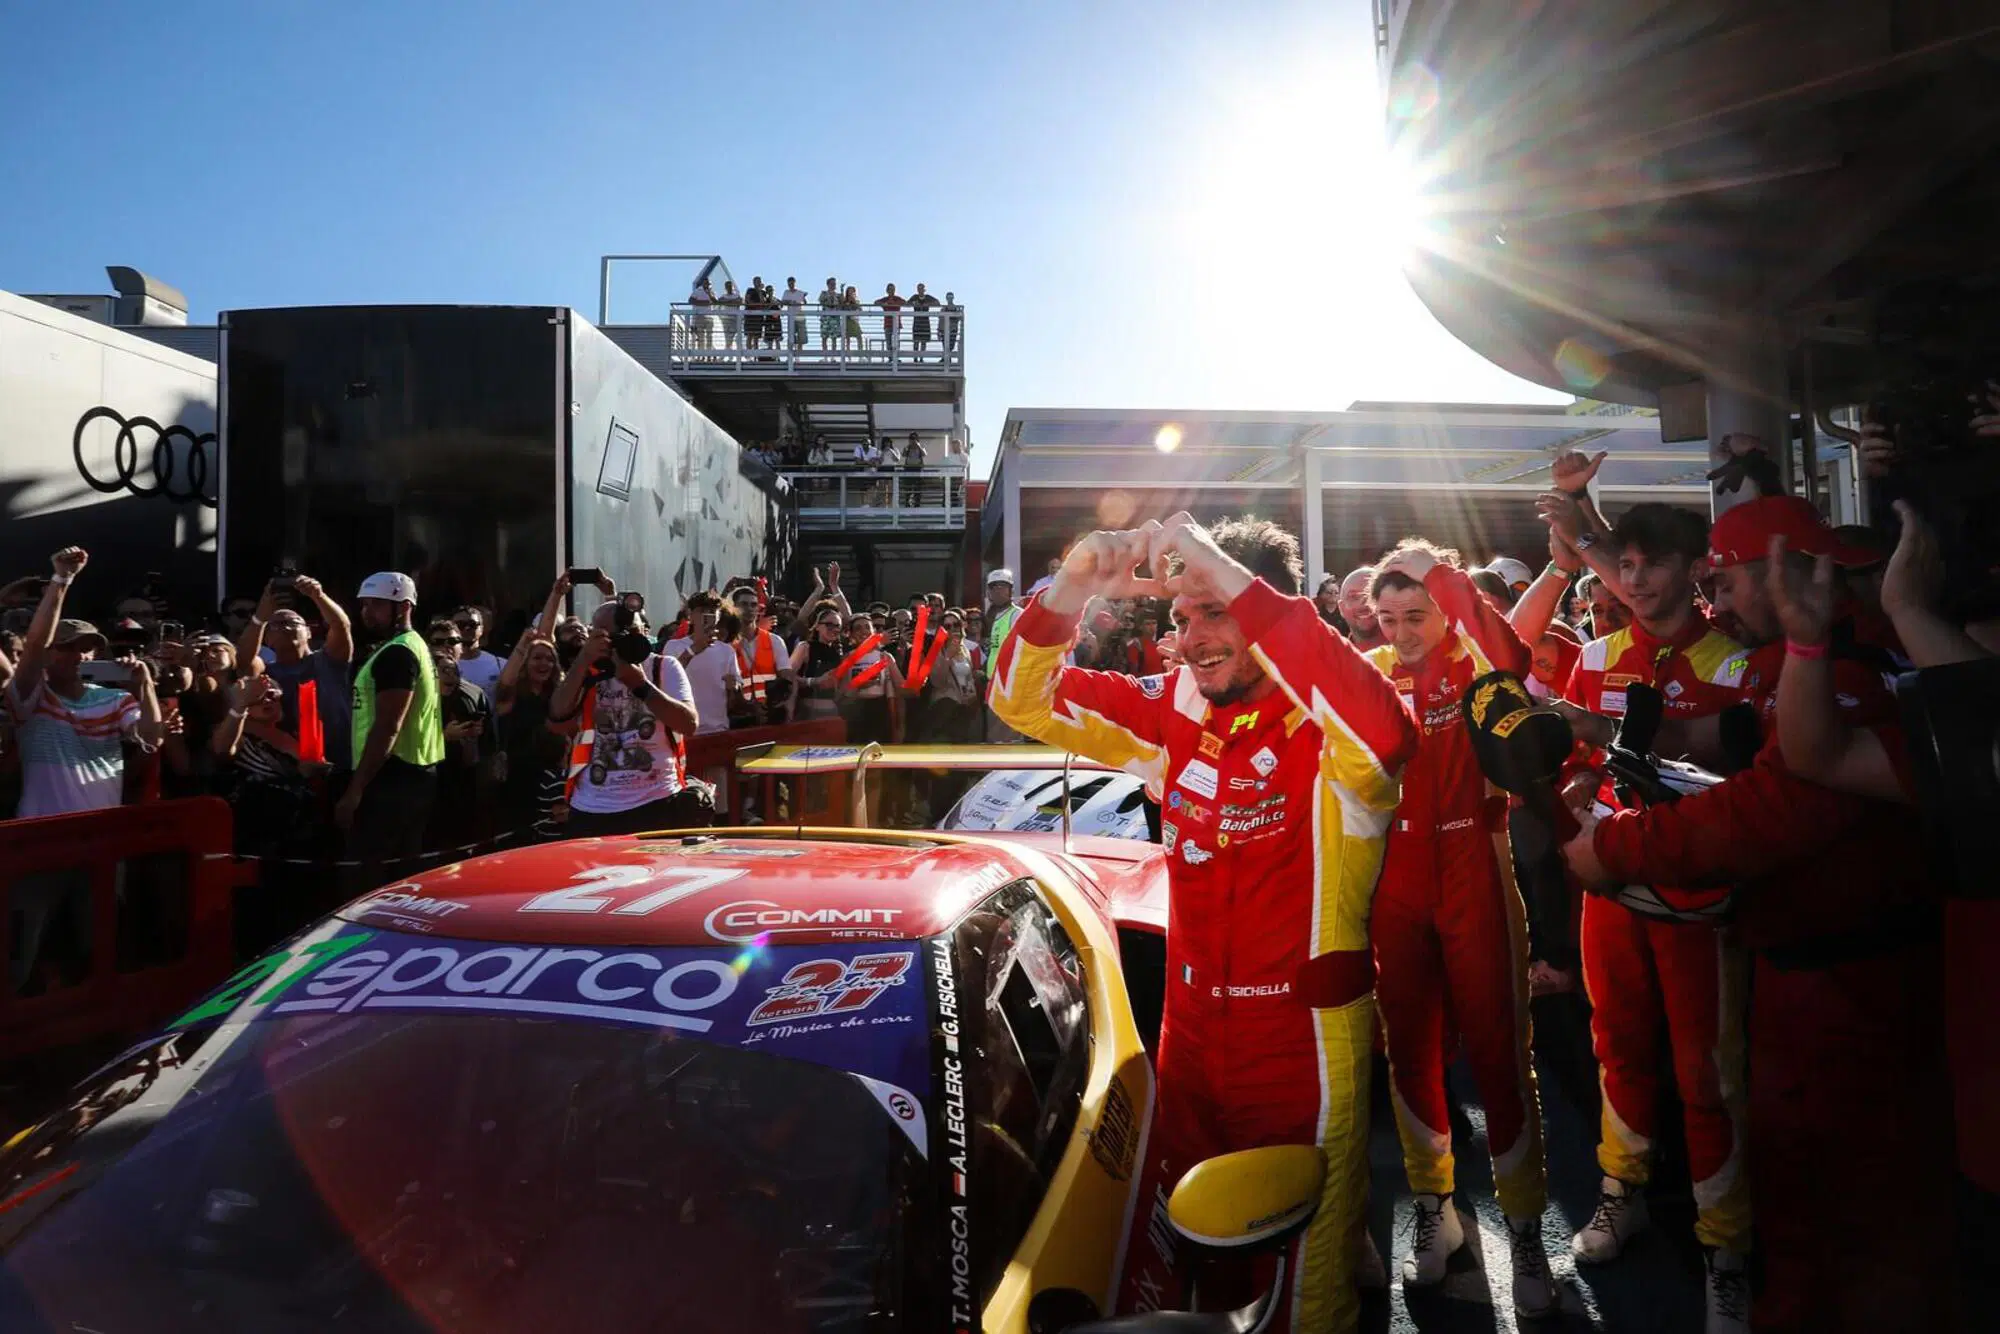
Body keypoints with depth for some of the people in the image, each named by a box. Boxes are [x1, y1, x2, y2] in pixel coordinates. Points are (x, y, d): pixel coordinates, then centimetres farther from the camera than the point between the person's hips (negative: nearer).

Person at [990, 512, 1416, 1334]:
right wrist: (1071, 593, -21)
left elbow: (1385, 731, -41)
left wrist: (1234, 582, -41)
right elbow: (1024, 701, -2)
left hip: (1303, 1036, -5)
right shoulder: (1175, 714, 0)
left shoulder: (1327, 727, -17)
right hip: (1189, 1025, 6)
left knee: (1305, 1262, 15)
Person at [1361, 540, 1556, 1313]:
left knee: (1496, 1048, 5)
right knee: (1409, 1046, 13)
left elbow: (1511, 659, -28)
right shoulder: (1369, 674, 5)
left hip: (1474, 877, -3)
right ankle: (1432, 1208, 33)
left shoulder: (1473, 662, -5)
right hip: (1394, 884, 3)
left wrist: (1449, 578, -32)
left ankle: (1525, 1228, 24)